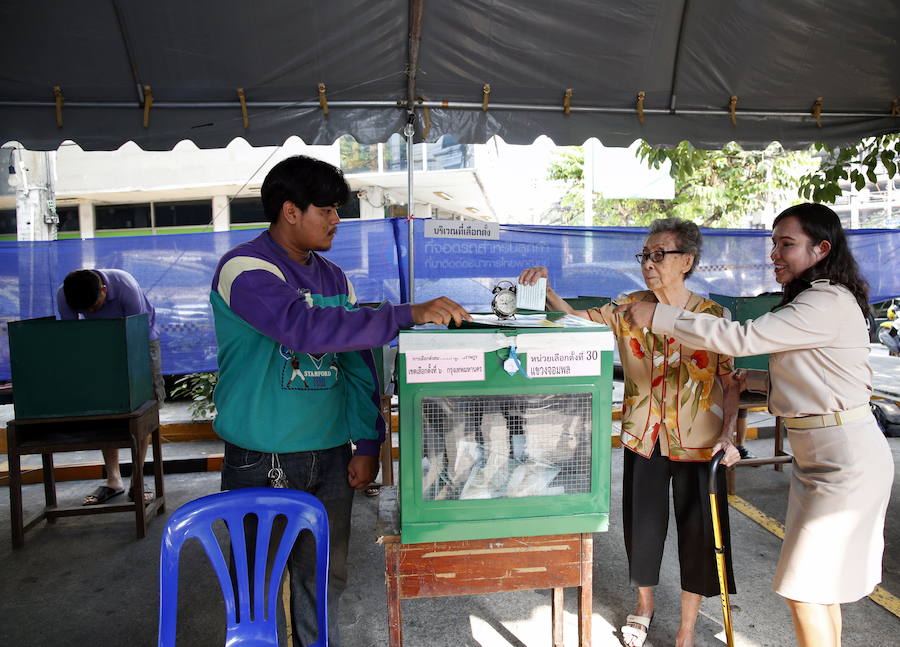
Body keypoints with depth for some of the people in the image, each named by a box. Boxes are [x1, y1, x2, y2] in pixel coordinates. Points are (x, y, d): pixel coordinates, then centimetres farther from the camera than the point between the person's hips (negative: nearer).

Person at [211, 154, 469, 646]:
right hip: (261, 462, -5)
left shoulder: (334, 278, 9)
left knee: (324, 578, 16)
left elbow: (356, 363, 10)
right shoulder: (245, 269, -13)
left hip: (331, 458, 6)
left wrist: (367, 443, 4)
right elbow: (307, 327, -31)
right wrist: (409, 314, -32)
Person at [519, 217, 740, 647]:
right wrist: (547, 290, -21)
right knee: (643, 525, 14)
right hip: (644, 437, 2)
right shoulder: (628, 308, -2)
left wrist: (727, 436, -15)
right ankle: (644, 606, 43)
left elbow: (731, 381, -5)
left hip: (697, 442, -2)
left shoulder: (713, 315, -8)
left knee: (697, 531, 9)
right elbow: (578, 320, -4)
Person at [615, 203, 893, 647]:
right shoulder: (810, 301, 12)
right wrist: (749, 380, 5)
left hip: (846, 460, -10)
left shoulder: (829, 304, -19)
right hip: (815, 456, 10)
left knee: (804, 589, -2)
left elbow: (741, 339, -28)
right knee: (818, 583, 18)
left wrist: (659, 317, -25)